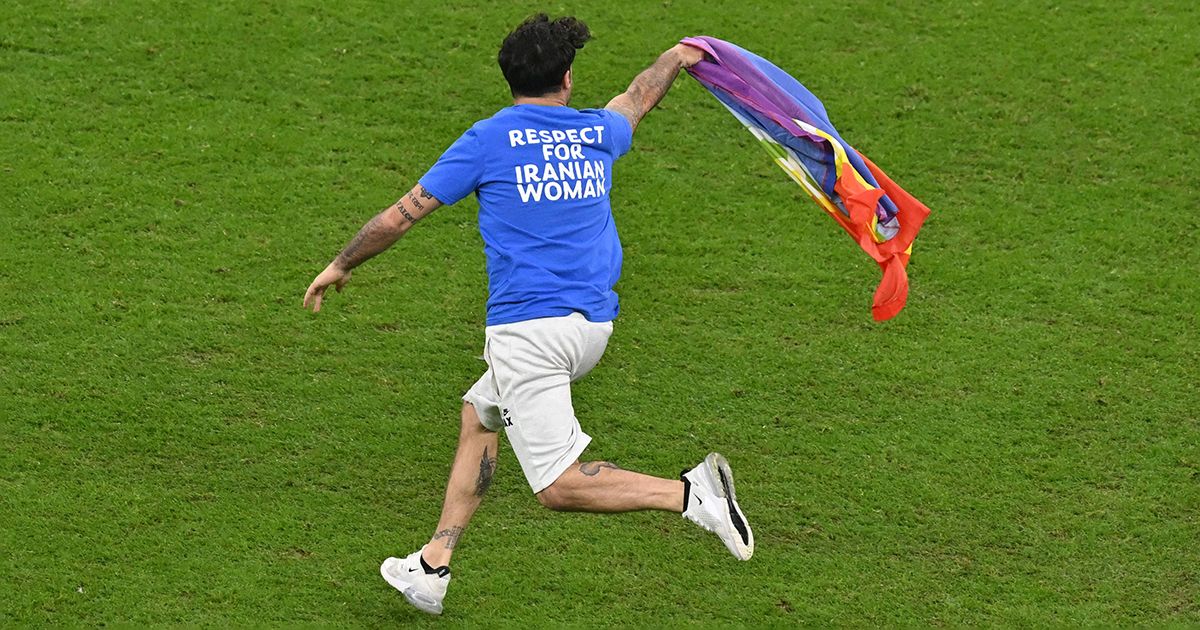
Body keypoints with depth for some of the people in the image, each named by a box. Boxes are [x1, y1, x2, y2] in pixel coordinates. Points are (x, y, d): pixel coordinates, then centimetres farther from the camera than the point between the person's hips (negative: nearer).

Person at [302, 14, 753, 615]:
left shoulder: (488, 140, -2)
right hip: (593, 324, 7)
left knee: (559, 486, -8)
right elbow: (639, 97, 34)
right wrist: (676, 57, 56)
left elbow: (401, 214, 3)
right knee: (479, 414, 25)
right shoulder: (597, 134, 10)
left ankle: (688, 494, -25)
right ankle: (432, 567, 25)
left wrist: (340, 265, 19)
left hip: (528, 329, -7)